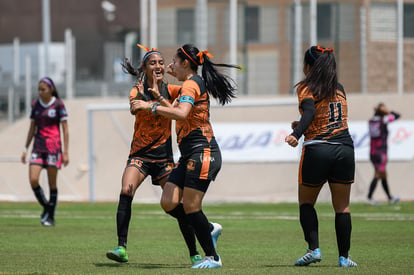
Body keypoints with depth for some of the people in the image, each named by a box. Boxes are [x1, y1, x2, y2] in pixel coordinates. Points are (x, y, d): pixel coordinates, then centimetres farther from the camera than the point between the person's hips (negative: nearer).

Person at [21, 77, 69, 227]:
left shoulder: (58, 105, -4)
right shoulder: (35, 105, 9)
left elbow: (65, 130, -3)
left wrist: (66, 152, -7)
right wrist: (25, 149, 12)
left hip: (53, 146, -4)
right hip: (38, 146, 4)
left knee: (52, 183, 0)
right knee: (33, 180, -9)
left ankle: (50, 217, 9)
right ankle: (46, 207, 13)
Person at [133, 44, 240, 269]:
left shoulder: (191, 84, -11)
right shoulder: (194, 84, 20)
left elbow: (181, 113, -29)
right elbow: (179, 113, 36)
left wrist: (151, 107, -25)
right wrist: (160, 98, 31)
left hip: (202, 151, -10)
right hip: (189, 156, 10)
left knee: (190, 207, -10)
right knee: (169, 203, 1)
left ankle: (212, 257, -3)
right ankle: (209, 229, 16)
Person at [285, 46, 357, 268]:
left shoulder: (306, 88, -2)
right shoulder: (339, 89, 14)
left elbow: (309, 111, -22)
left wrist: (296, 134, -35)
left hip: (317, 150, -3)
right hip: (345, 148, 4)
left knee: (306, 203, 14)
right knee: (342, 207, 9)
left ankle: (313, 248, -2)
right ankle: (344, 256, 7)